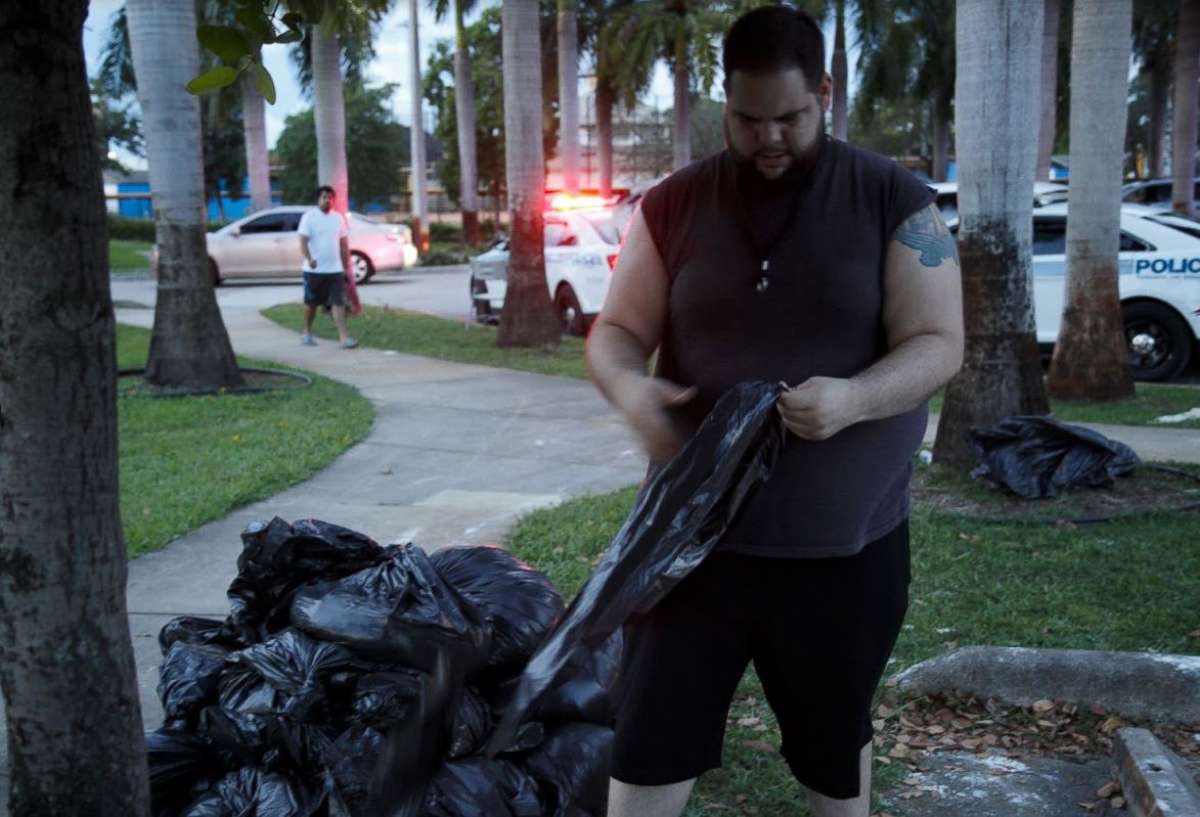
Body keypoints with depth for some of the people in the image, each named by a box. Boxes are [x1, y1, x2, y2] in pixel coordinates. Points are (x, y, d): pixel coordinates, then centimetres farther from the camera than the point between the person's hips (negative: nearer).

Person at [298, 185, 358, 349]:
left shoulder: (338, 218, 9)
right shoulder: (309, 217, -5)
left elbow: (344, 244, 14)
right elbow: (303, 241, -13)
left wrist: (347, 267, 13)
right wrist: (309, 258, -31)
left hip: (335, 269, 3)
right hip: (314, 270, -2)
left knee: (338, 303, -7)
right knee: (311, 303, 10)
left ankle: (343, 336, -12)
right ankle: (307, 333, 27)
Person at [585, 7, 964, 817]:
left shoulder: (896, 201, -4)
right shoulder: (674, 204, 1)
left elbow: (938, 344, -7)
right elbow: (616, 330, 4)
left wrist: (854, 398, -28)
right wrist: (630, 388, -20)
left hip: (845, 545, 0)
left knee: (835, 739, 20)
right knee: (652, 736, 6)